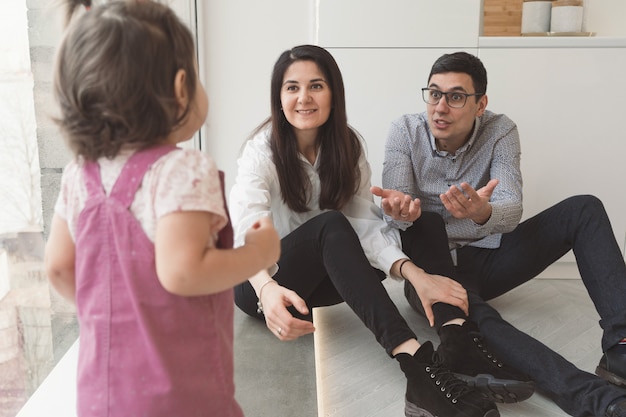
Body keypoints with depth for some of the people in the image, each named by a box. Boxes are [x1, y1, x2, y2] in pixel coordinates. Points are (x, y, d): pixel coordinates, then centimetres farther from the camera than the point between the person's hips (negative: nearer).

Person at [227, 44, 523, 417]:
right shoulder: (262, 151, -17)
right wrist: (267, 290, -56)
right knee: (330, 225, -36)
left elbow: (365, 224, -14)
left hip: (313, 280, 5)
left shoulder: (347, 146, -5)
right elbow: (248, 232, -35)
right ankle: (414, 358, -46)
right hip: (260, 282, -4)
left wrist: (415, 274, -32)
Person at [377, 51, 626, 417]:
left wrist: (483, 213, -47)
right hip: (433, 265, -2)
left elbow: (511, 211, -22)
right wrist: (401, 210, -44)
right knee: (471, 316, -38)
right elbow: (396, 209, -17)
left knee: (584, 209, -16)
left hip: (487, 257, 3)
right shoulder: (405, 131, -8)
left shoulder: (500, 131, -8)